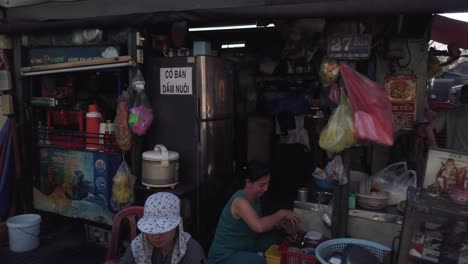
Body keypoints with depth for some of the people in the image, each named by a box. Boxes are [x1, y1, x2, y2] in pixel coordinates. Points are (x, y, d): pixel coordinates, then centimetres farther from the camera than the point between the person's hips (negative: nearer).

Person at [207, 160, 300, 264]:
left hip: (243, 249, 9)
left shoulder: (255, 198, 1)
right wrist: (281, 214, -27)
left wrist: (278, 221, -9)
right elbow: (259, 227, -40)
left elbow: (262, 223, 9)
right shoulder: (240, 201, -26)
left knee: (275, 237, -6)